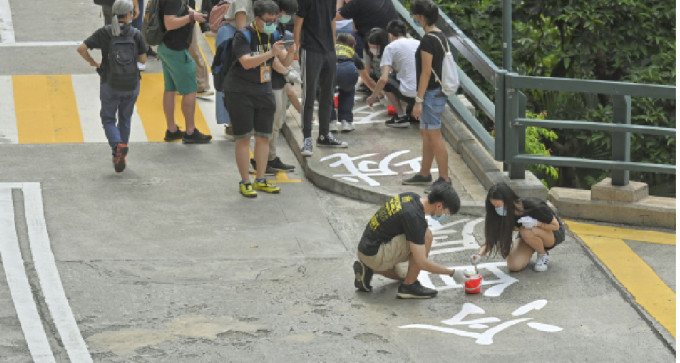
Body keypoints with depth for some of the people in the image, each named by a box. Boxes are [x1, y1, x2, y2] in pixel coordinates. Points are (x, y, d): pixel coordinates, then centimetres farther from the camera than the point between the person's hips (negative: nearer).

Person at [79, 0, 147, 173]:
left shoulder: (104, 33, -6)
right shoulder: (136, 34, -6)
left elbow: (81, 48, -11)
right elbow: (143, 60, -4)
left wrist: (93, 62, 4)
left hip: (110, 84, -1)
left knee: (108, 119, 12)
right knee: (125, 118, 20)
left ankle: (117, 145, -16)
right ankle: (120, 156, 23)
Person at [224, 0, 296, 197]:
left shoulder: (273, 35, 3)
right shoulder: (243, 36, -15)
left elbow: (286, 63, 0)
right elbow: (247, 62, -27)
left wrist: (290, 52, -23)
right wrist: (270, 53, -37)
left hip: (264, 91, 6)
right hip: (240, 92, -6)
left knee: (264, 137, 7)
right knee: (243, 138, -3)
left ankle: (260, 180, 17)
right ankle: (245, 182, 4)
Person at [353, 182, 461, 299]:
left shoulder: (412, 197, 3)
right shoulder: (415, 217, -24)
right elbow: (422, 263, -23)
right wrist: (452, 272, -14)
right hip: (375, 254, -10)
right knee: (427, 235, -19)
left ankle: (367, 270, 13)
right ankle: (409, 286, -9)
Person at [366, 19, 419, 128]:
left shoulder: (391, 47, 0)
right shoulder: (418, 43, 16)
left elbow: (384, 79, -8)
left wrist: (373, 96, 8)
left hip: (410, 94, -7)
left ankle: (401, 116, 10)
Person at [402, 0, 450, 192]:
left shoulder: (428, 40, -19)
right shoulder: (440, 36, 11)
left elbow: (426, 72, -21)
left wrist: (418, 100, -18)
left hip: (431, 93, -10)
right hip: (438, 91, 10)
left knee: (434, 136, -5)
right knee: (426, 134, 19)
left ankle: (444, 179, -1)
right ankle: (424, 174, 28)